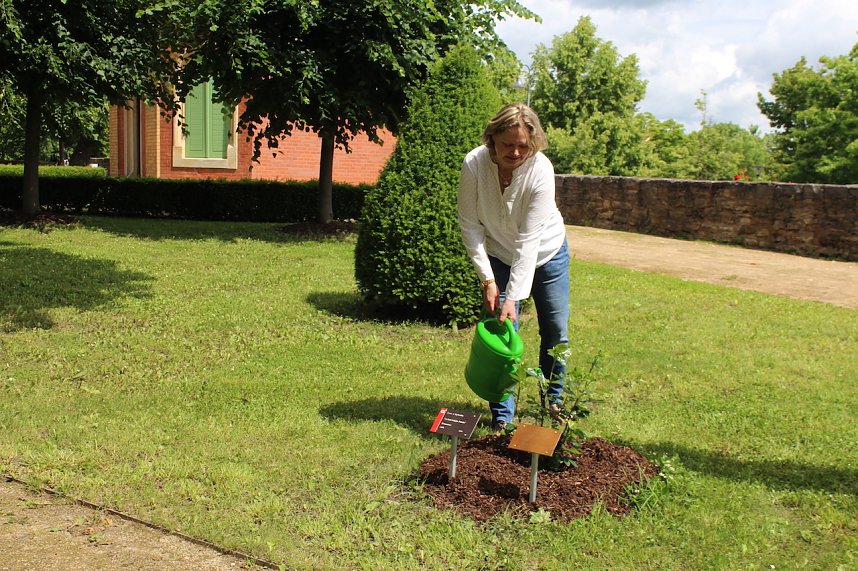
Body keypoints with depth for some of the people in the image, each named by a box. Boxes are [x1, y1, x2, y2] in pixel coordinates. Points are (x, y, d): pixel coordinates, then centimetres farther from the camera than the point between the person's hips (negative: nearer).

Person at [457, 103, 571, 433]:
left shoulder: (541, 170, -31)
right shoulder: (474, 164, -26)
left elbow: (529, 240, -31)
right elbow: (470, 226, -16)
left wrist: (513, 296, -33)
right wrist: (488, 280, -19)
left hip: (547, 253, 0)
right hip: (499, 256, 0)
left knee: (556, 334, 7)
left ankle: (554, 399, 32)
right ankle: (502, 417, 4)